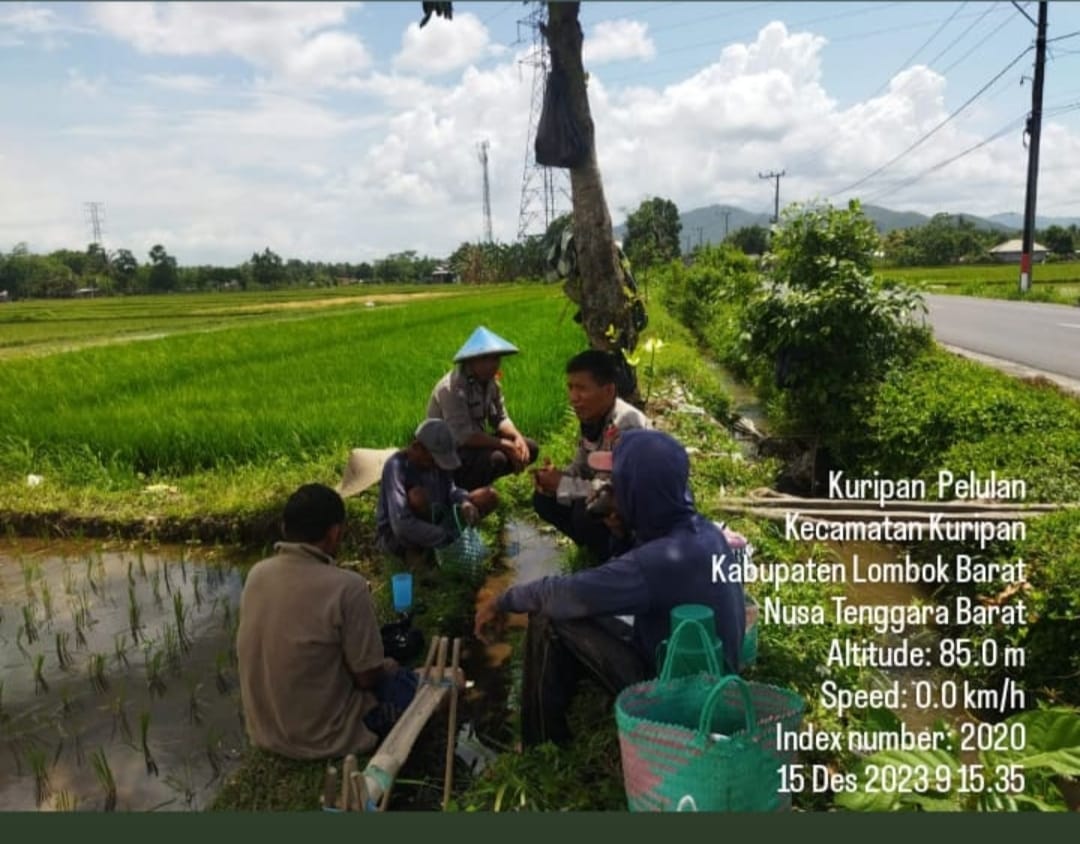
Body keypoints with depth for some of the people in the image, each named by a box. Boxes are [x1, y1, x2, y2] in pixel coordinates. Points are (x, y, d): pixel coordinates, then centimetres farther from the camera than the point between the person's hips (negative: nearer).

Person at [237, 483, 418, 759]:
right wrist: (385, 667, 6)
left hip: (264, 732, 6)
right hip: (323, 738, -6)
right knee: (406, 682, 18)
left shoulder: (256, 574, -6)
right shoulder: (346, 587, -26)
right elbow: (366, 678, -17)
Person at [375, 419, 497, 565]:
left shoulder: (435, 458, -8)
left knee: (489, 496, -4)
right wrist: (447, 539, -34)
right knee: (418, 495, -38)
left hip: (431, 522, 7)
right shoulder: (396, 466, -28)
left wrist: (465, 503, -22)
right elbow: (401, 525, -36)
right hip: (395, 538, -7)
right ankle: (415, 551, -15)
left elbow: (450, 489, 2)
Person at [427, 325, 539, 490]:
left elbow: (501, 419, 3)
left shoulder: (490, 380, -1)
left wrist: (517, 438, -18)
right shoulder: (452, 388, -27)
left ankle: (478, 481, 8)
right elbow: (464, 436, -31)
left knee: (530, 448, -1)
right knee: (495, 458, -33)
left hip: (475, 443, 9)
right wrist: (507, 445, -28)